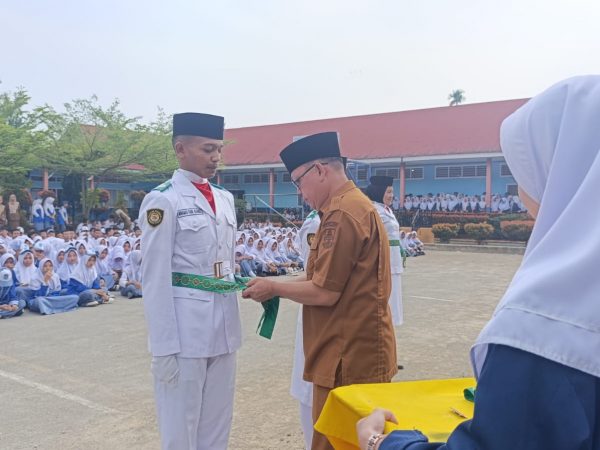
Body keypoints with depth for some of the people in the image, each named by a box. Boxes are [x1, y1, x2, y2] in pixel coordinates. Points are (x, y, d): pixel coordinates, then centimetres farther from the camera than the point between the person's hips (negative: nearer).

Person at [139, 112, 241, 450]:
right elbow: (155, 278, -13)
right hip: (184, 324, -6)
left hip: (224, 321, 6)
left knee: (218, 423, 18)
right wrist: (164, 346, -14)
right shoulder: (163, 200, -11)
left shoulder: (225, 198, 10)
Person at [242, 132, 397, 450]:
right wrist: (280, 285, 10)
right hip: (355, 351, 10)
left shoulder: (342, 214, -20)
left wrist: (273, 288, -6)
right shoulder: (353, 205, 14)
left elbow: (325, 293, -21)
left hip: (349, 356, -10)